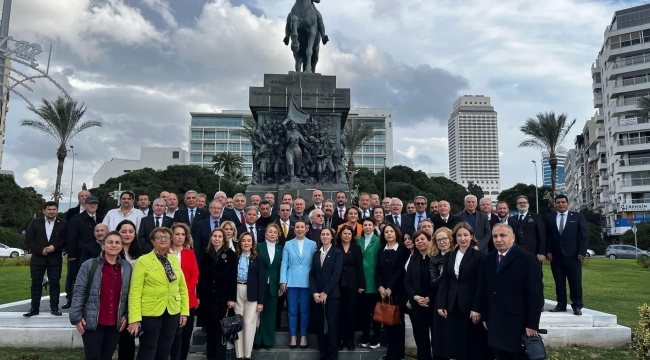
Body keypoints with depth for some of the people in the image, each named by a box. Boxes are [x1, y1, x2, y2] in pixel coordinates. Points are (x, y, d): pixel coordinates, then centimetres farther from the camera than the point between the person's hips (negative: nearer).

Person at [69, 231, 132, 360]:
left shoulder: (127, 267, 4)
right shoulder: (89, 265, -6)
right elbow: (79, 292, -5)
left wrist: (126, 315, 4)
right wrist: (76, 317, -8)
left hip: (115, 324, 3)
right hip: (92, 322, -3)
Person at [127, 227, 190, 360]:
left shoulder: (175, 260, 7)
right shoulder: (143, 261, -7)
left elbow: (182, 287, 11)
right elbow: (135, 291, -11)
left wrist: (184, 311, 6)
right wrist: (134, 319, -17)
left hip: (172, 312, 5)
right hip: (150, 313, -4)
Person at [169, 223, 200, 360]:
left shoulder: (190, 253, 10)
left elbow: (195, 275, 4)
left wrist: (185, 292, -10)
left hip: (188, 299, 3)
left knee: (186, 333, 9)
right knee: (177, 333, -5)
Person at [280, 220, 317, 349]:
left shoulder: (313, 244, 3)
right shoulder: (288, 244, 5)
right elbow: (284, 264, 3)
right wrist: (283, 281, -4)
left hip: (307, 282, 0)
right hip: (292, 282, 1)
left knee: (305, 310, 6)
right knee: (292, 310, 7)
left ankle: (303, 336, 19)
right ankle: (293, 337, 17)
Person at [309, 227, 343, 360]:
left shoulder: (338, 253, -1)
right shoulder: (316, 254, 12)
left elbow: (336, 274, -10)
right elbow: (312, 274, 6)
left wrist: (325, 292, -15)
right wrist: (314, 292, -7)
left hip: (331, 294, -4)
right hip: (317, 295, 4)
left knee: (332, 325, -1)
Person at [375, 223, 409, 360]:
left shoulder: (403, 249, -3)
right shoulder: (381, 250, 12)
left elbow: (400, 271, -10)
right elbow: (377, 270, 7)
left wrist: (390, 288, -14)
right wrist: (380, 287, -8)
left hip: (397, 291, -4)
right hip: (383, 291, 4)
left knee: (397, 321, 3)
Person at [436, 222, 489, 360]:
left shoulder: (479, 256, -4)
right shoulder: (449, 256, 9)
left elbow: (481, 284, -8)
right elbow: (444, 281, 8)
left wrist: (477, 308, -13)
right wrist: (441, 304, 1)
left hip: (471, 306, -4)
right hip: (453, 306, 4)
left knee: (473, 344, 4)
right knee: (455, 344, 8)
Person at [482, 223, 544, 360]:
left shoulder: (528, 259, -9)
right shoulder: (489, 259, 9)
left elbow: (535, 295, -11)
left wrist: (532, 324, -13)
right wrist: (485, 317, 10)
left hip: (519, 324, -5)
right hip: (495, 323, 5)